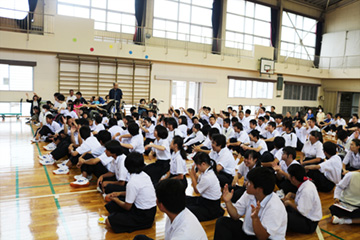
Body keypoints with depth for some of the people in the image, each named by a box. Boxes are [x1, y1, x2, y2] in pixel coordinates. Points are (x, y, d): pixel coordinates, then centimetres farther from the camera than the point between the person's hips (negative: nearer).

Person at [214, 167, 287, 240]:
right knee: (222, 221, -6)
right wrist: (228, 202, -17)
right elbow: (236, 215, 0)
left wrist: (255, 218, -40)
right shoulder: (249, 194, -8)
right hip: (248, 232, 7)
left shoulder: (275, 207, -27)